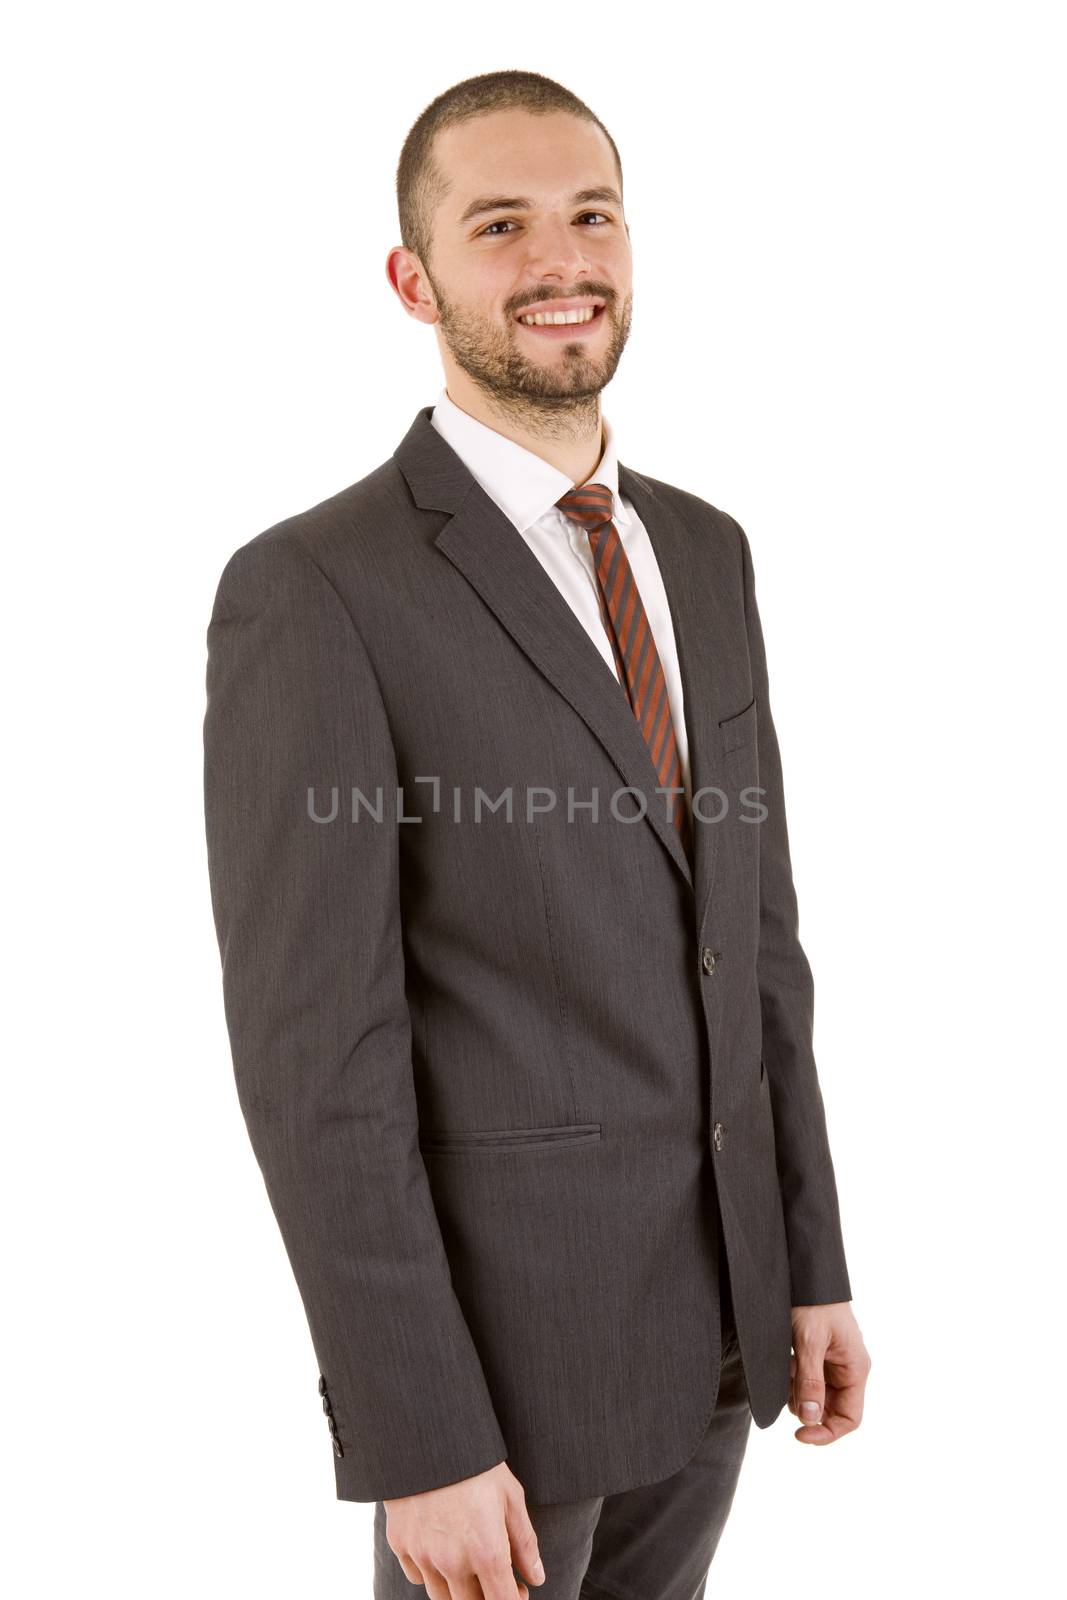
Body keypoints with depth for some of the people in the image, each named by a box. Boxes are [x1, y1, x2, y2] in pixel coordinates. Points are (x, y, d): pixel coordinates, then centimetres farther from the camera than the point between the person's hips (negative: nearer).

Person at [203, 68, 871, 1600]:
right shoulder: (314, 592, -17)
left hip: (712, 1306, 7)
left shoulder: (706, 552, 7)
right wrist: (417, 1443, -18)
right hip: (496, 1316, -6)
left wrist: (810, 1267, 10)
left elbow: (754, 931, 11)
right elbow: (315, 1056, -19)